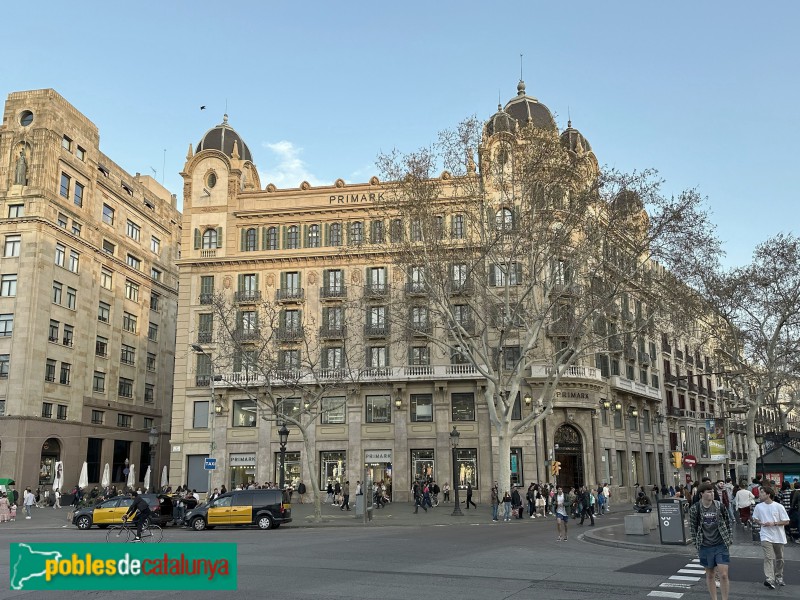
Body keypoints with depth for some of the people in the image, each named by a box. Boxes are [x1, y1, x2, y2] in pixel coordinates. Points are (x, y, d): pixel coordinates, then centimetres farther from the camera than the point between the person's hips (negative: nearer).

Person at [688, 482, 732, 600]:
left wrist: (729, 541, 4)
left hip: (721, 545, 0)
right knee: (710, 575, 11)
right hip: (705, 547, 0)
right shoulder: (694, 509, -7)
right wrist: (696, 544, 0)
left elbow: (727, 523, 5)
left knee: (723, 575, -5)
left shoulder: (720, 506, -5)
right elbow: (692, 528, 1)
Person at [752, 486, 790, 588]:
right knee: (768, 558, -14)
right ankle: (769, 579, -21)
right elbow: (754, 519, 13)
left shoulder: (779, 506, -9)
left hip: (779, 537, 0)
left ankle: (779, 578, 32)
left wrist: (773, 523, -18)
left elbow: (786, 522, -6)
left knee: (779, 559, 14)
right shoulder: (759, 507, 0)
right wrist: (760, 523, -8)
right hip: (766, 536, 0)